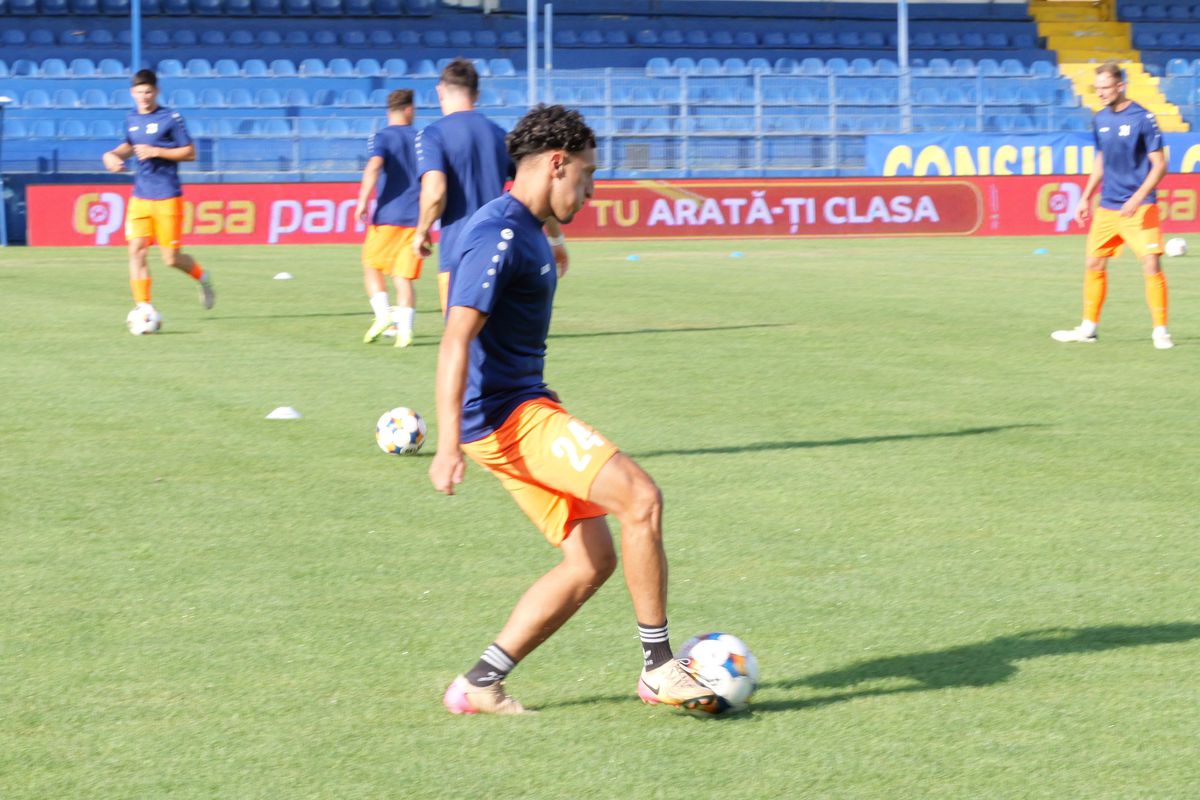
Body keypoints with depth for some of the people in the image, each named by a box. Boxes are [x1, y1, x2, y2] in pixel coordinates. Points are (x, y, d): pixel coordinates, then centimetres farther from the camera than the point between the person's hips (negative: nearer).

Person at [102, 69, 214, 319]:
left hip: (167, 197, -5)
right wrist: (113, 154, 7)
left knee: (171, 258, -3)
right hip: (140, 197, 5)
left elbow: (190, 153, -7)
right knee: (136, 250, -10)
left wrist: (156, 152, -16)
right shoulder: (131, 119, 10)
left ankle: (202, 277, 28)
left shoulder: (171, 118, -7)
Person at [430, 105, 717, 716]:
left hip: (526, 408, 11)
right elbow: (456, 340, -23)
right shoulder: (499, 234, -15)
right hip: (508, 416, -11)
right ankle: (658, 669, -11)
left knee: (593, 559, 6)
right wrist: (448, 446, -30)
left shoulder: (526, 232, 18)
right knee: (640, 498, -18)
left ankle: (480, 685, 8)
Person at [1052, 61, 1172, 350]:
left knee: (1151, 265, -12)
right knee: (1094, 264, 8)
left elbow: (1159, 165, -11)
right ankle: (1088, 327, 20)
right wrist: (1086, 198, 18)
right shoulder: (1100, 120, 8)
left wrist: (1137, 199, -20)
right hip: (1107, 207, 6)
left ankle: (1160, 331, -3)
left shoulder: (1142, 118, -11)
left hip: (1140, 207, -6)